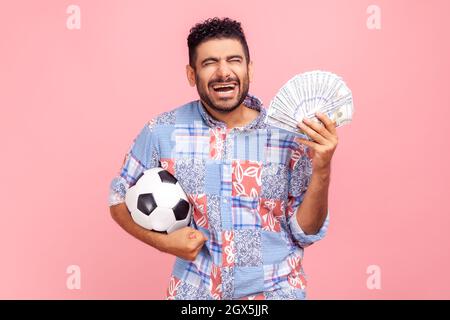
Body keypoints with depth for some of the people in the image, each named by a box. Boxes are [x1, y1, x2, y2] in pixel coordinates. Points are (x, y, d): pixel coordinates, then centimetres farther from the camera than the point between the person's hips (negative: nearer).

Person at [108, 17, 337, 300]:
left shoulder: (289, 135, -11)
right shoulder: (162, 131, -11)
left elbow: (306, 233, -7)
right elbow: (120, 199, 2)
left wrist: (322, 169, -22)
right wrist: (163, 242, -13)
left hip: (274, 290, 0)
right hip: (195, 290, 1)